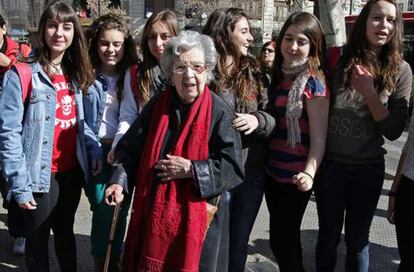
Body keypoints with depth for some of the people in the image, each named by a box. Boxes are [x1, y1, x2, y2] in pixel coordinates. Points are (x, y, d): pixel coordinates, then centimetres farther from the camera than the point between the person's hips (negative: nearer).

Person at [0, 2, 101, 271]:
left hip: (72, 170, 6)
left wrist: (94, 149, -2)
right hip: (41, 175, -5)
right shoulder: (22, 74, -14)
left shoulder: (75, 74, 7)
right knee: (39, 238, 12)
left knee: (66, 232, 22)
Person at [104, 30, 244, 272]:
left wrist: (191, 170, -19)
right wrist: (120, 181, -9)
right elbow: (131, 149, 6)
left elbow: (233, 168, -13)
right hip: (153, 211, 4)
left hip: (199, 215, -4)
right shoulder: (157, 105, 2)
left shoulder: (219, 112, -10)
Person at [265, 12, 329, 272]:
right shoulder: (278, 76, 8)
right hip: (272, 171, 7)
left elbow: (319, 138, -17)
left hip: (295, 177, -7)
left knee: (284, 239, 5)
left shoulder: (314, 83, -13)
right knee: (280, 239, 17)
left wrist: (309, 173, -30)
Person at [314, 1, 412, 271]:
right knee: (329, 236, 12)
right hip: (330, 163, 0)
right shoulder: (339, 60, -6)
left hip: (368, 168, 1)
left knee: (357, 239, 14)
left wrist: (370, 93, -19)